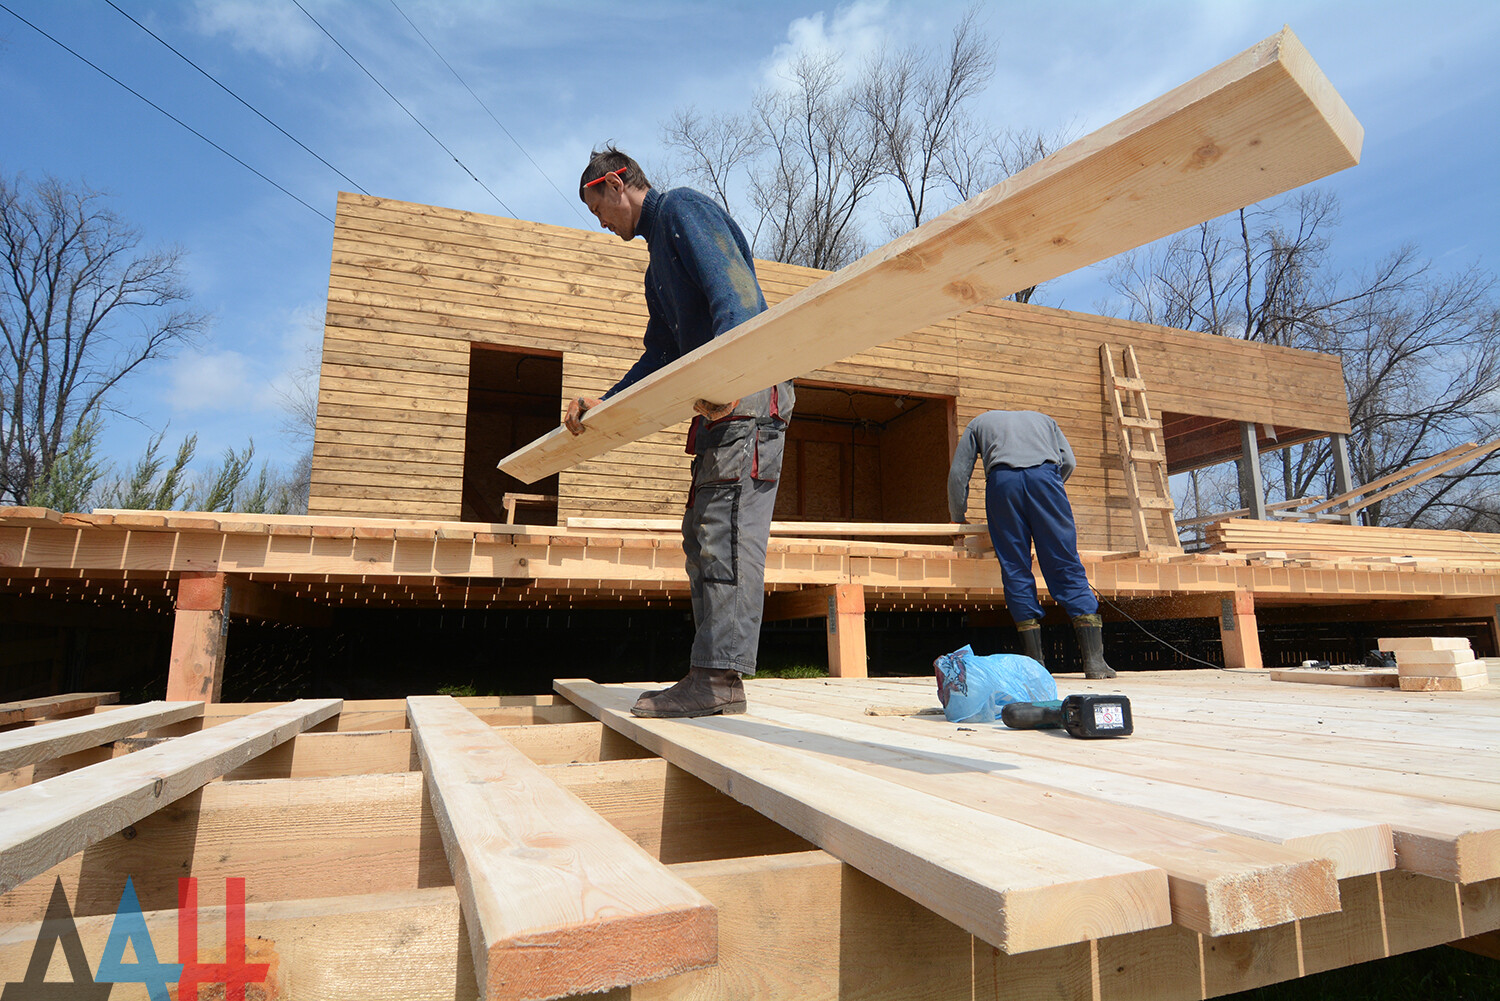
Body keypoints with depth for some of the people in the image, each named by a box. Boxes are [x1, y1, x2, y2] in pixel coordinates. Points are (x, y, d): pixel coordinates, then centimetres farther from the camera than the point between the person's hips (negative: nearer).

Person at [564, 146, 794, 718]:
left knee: (726, 530, -16)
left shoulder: (682, 208, 4)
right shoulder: (658, 268, 32)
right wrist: (604, 404, 20)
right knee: (702, 533, 5)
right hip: (721, 399, 10)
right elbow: (660, 355, 29)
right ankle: (711, 675, 8)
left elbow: (733, 291, -14)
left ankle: (721, 676, -15)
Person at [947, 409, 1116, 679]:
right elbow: (1068, 461, 23)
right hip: (1044, 474, 1)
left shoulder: (978, 422, 35)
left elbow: (958, 473, 25)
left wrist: (959, 518, 36)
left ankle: (1036, 662, -1)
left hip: (1002, 478, -1)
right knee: (1066, 566, 0)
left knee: (1015, 569, 2)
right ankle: (1094, 659, -6)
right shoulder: (1043, 419, 39)